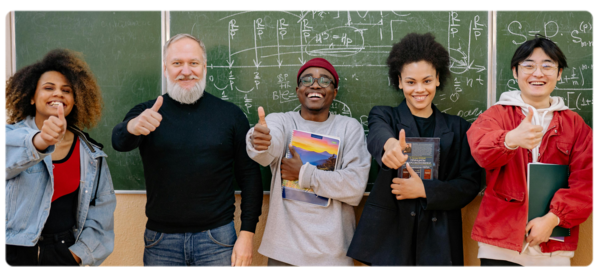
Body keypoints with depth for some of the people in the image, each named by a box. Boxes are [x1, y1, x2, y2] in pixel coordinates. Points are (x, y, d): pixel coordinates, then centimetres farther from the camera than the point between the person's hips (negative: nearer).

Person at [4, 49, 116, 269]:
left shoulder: (91, 153, 3)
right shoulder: (12, 135, -5)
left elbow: (103, 205, 6)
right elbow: (9, 158, -29)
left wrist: (81, 251, -2)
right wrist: (40, 141, -48)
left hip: (65, 253, 3)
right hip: (15, 254, -2)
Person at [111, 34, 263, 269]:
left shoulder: (230, 114, 1)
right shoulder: (147, 112, 3)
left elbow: (249, 176, 1)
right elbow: (119, 142, -16)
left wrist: (247, 234, -5)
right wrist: (133, 126, -39)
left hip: (217, 237, 0)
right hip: (161, 240, 1)